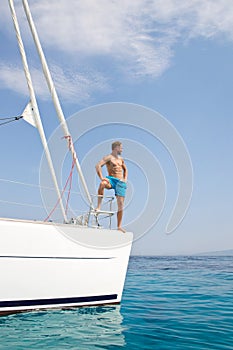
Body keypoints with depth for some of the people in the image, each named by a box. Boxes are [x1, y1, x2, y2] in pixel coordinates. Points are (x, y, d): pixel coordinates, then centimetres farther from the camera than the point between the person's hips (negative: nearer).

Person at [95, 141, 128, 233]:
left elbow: (125, 169, 34)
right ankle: (98, 206, -32)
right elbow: (98, 165, -16)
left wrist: (125, 179, 18)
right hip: (111, 179, -5)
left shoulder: (121, 159, 20)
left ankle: (119, 226, 7)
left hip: (120, 182, 5)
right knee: (102, 184, -40)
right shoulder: (108, 157, -2)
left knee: (121, 204, -1)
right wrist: (101, 178, -23)